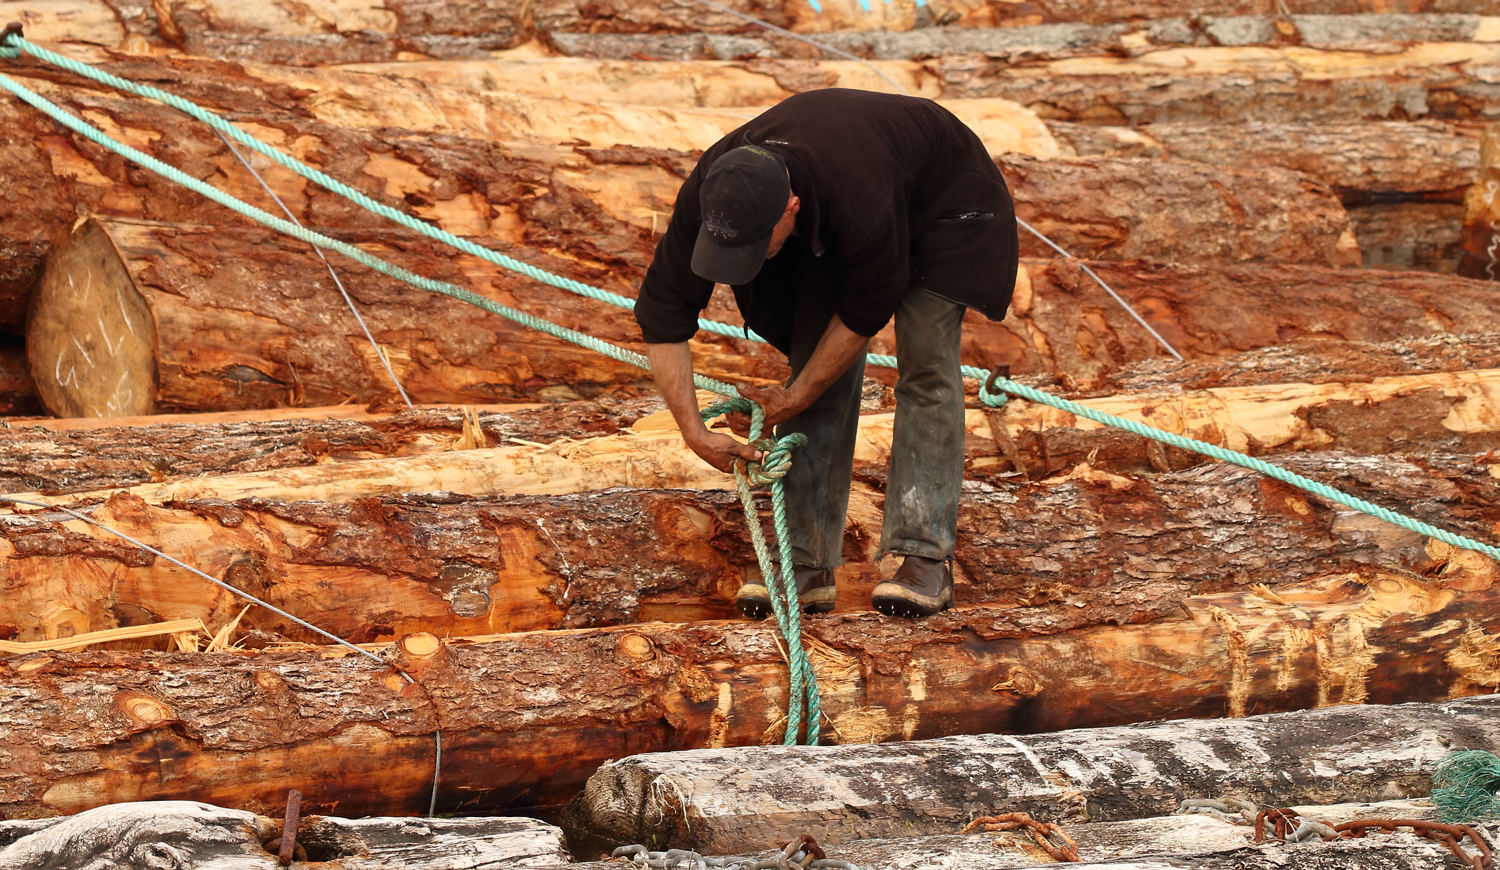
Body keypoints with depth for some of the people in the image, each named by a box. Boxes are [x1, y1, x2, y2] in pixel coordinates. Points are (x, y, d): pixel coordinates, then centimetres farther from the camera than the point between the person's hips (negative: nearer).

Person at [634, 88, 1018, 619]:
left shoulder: (862, 206, -47)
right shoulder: (710, 194, -32)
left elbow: (866, 311, -27)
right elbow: (663, 313, -23)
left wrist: (795, 397, -20)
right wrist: (693, 431, -27)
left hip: (938, 200, -5)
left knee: (925, 365, -15)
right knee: (817, 364, -6)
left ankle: (927, 558, -14)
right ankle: (809, 564, -4)